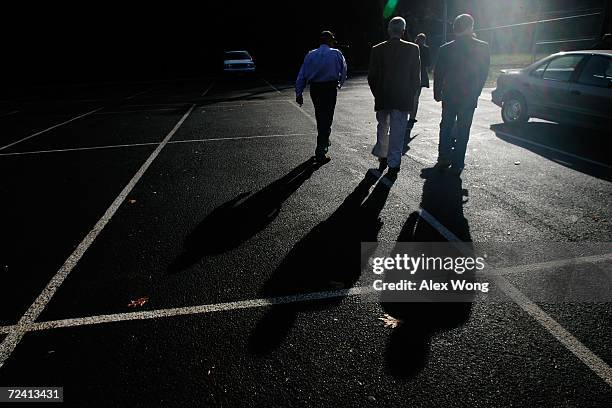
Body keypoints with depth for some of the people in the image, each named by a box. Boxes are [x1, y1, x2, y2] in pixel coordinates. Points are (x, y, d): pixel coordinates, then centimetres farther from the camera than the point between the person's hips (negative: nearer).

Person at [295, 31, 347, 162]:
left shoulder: (310, 55, 5)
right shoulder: (336, 54, -2)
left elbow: (301, 76, 2)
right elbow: (344, 70, 10)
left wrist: (299, 94, 6)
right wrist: (340, 84, 27)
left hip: (314, 90, 4)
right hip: (330, 88, -3)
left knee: (320, 117, 20)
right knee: (327, 118, 0)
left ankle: (324, 142, 38)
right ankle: (320, 152, -4)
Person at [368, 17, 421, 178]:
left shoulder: (377, 49, -3)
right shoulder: (412, 49, -6)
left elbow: (371, 77, 1)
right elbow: (416, 78, -3)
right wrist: (410, 95, 9)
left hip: (382, 98, 2)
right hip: (403, 99, -2)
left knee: (382, 129, 21)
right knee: (397, 133, 4)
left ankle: (383, 158, 28)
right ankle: (393, 166, 6)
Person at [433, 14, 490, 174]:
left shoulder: (445, 49, -6)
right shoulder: (483, 47, -5)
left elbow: (438, 73, -1)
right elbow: (484, 73, 0)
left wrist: (437, 92, 10)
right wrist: (476, 93, 10)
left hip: (449, 96, 1)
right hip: (470, 97, -1)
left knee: (446, 127, 14)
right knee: (463, 130, 6)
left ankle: (444, 159, 14)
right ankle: (457, 164, 8)